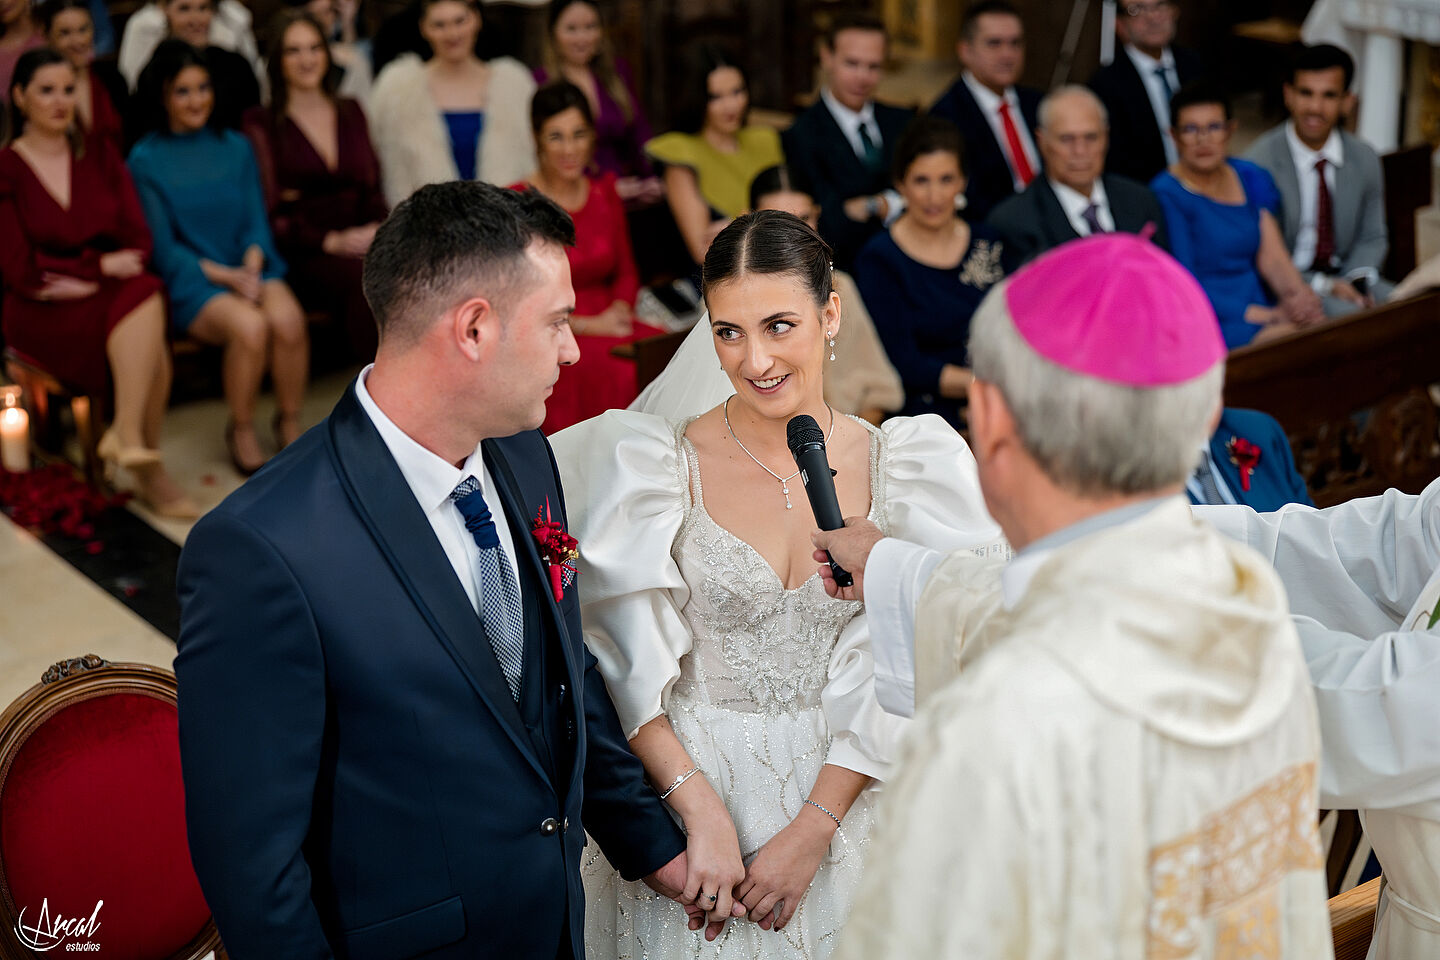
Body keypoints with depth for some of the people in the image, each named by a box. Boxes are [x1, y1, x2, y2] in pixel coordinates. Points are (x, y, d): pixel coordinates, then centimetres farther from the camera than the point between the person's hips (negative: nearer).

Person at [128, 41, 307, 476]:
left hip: (249, 265, 3)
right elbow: (164, 247, -2)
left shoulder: (235, 147, 14)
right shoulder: (146, 160, 2)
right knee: (249, 326, -34)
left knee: (288, 320, -31)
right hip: (192, 281, -3)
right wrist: (224, 276, -13)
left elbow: (256, 220, 11)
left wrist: (251, 267, -10)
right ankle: (241, 430, -11)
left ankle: (290, 422, -10)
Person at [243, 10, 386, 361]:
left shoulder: (351, 112, 22)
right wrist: (329, 241, -13)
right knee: (365, 281, -37)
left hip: (360, 239, 4)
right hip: (305, 253, -4)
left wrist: (378, 229, -2)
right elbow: (268, 211, 1)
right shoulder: (263, 122, 8)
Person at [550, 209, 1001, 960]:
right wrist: (702, 813, -18)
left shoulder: (907, 466, -4)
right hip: (683, 792, -1)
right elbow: (630, 672, -10)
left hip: (845, 805, 2)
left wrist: (813, 830, -12)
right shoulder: (654, 465, -8)